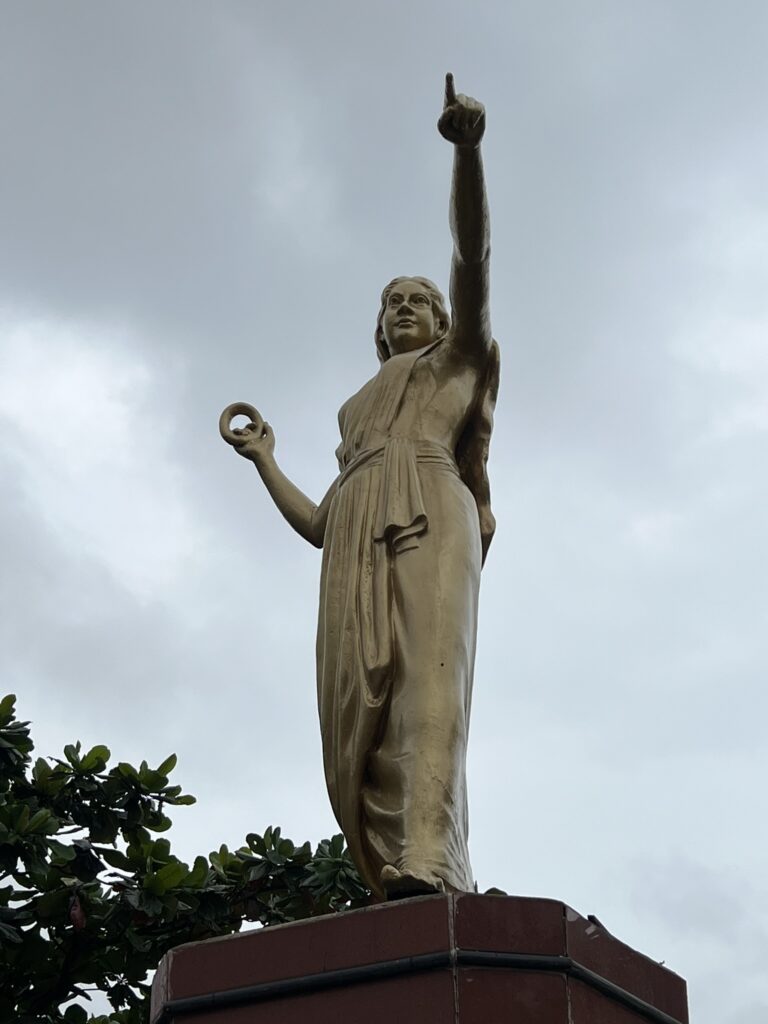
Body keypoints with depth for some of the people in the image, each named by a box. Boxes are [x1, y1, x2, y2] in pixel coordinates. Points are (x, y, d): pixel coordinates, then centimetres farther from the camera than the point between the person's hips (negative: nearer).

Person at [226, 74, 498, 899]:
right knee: (355, 730, -16)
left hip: (427, 514, -5)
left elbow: (472, 257, 10)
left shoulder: (460, 357, 29)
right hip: (355, 538, 5)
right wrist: (265, 460, 32)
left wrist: (467, 150, -5)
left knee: (429, 677, -30)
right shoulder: (356, 414, 41)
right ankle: (408, 911, -26)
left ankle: (428, 872, -49)